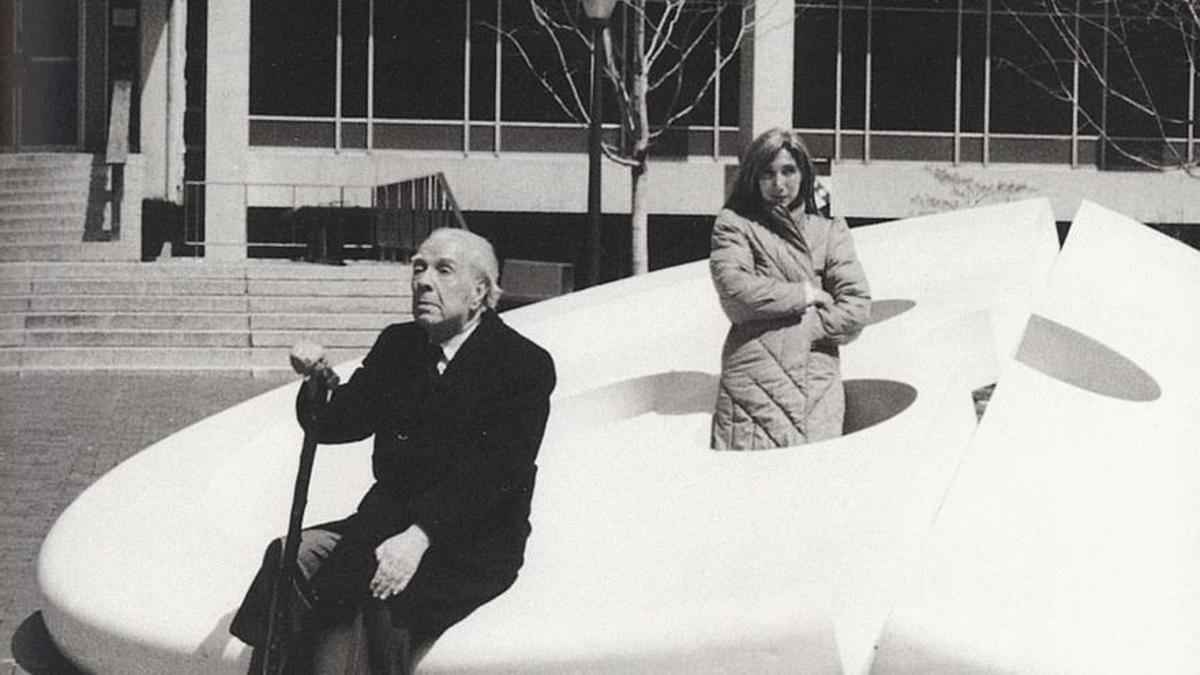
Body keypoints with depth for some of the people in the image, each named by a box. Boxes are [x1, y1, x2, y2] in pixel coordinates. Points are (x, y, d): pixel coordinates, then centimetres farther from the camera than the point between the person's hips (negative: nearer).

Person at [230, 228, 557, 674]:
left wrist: (419, 536, -31)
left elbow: (492, 473, -19)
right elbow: (337, 425, 9)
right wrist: (319, 384, -14)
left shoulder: (526, 365, -8)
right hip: (388, 520, 6)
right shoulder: (396, 346, 12)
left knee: (378, 597, -31)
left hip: (475, 542, -6)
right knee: (288, 559, -18)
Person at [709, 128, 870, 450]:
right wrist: (804, 294, 1)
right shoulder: (734, 224, 12)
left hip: (819, 384, 2)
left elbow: (856, 307, 7)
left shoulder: (831, 231, 18)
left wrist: (803, 327, -4)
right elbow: (735, 290, -6)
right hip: (754, 382, -2)